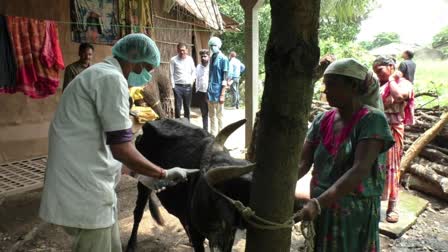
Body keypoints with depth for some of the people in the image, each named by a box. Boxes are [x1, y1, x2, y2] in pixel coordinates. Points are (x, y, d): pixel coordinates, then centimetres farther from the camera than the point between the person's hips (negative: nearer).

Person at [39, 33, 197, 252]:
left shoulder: (100, 74, 18)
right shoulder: (112, 78, -15)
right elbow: (121, 149, -20)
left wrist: (148, 174, 19)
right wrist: (163, 174, -8)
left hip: (86, 186, 10)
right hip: (84, 192, -10)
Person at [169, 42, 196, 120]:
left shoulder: (190, 59, 7)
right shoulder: (173, 60, -3)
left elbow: (193, 71, 15)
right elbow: (171, 74, -4)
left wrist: (191, 81, 3)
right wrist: (173, 86, -8)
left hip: (188, 86, 3)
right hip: (178, 87, -3)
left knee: (187, 107, 11)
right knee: (177, 107, -3)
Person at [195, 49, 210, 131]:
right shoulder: (198, 67, 10)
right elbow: (197, 79, 15)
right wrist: (197, 90, 10)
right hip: (201, 93, 5)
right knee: (204, 113, 14)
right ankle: (205, 130, 24)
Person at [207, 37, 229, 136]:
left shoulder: (223, 59, -8)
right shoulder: (212, 58, 11)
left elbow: (224, 78, -12)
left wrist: (222, 94, -17)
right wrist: (208, 90, 14)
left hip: (218, 91, -6)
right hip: (210, 91, 7)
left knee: (219, 116, 2)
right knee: (211, 115, 12)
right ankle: (213, 135, 22)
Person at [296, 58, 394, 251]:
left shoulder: (372, 120, -15)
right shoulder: (322, 120, 0)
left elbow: (360, 170, -26)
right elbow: (302, 162, -5)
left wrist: (318, 203, -36)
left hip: (356, 213, -4)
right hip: (322, 213, 4)